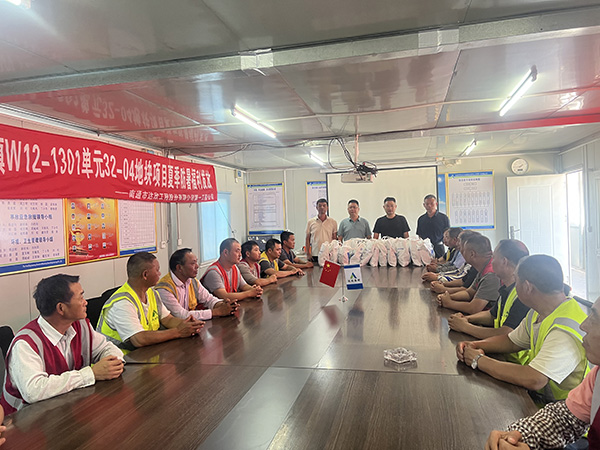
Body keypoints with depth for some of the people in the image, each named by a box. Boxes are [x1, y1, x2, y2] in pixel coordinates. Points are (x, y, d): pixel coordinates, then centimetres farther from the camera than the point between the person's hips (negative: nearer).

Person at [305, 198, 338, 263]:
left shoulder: (333, 222, 7)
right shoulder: (310, 222, 6)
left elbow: (335, 239, 10)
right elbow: (307, 239, 8)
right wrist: (307, 253, 1)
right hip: (315, 255, 0)